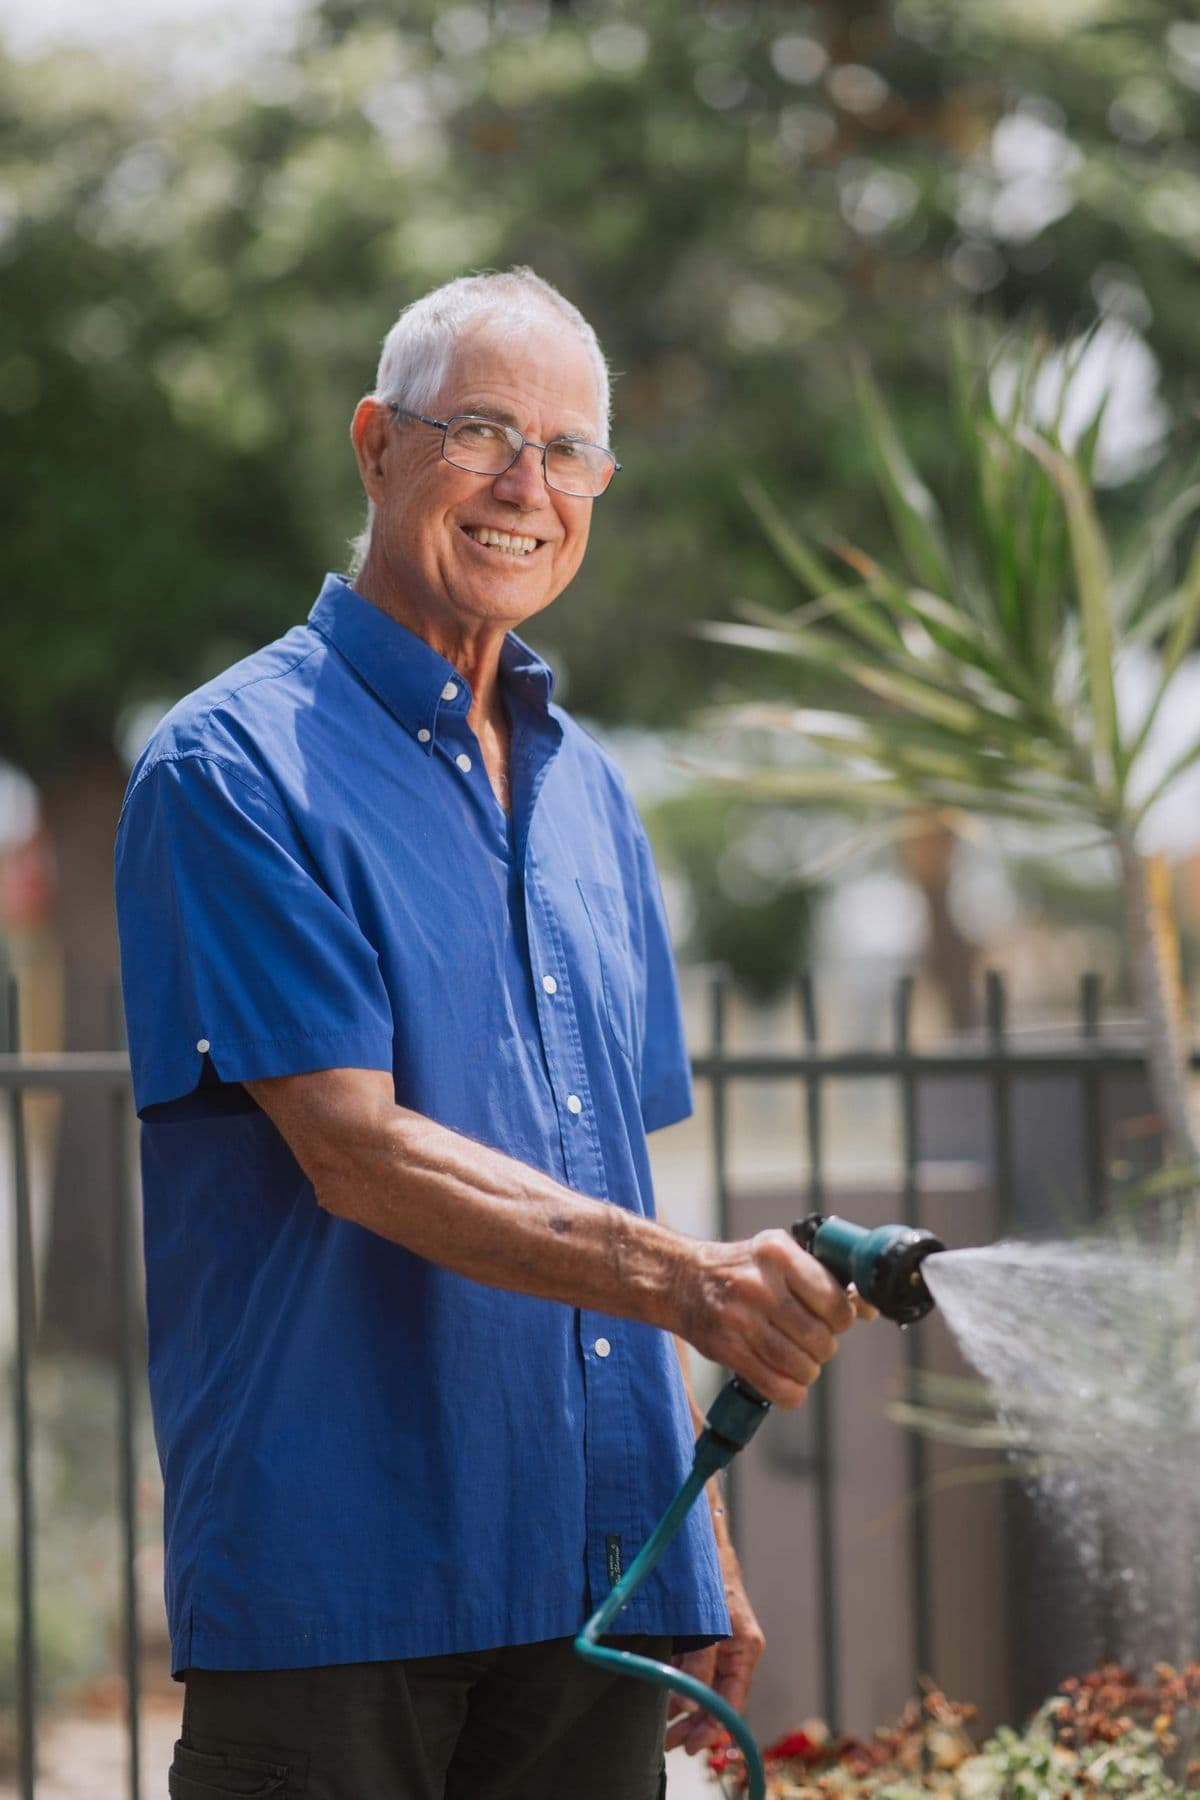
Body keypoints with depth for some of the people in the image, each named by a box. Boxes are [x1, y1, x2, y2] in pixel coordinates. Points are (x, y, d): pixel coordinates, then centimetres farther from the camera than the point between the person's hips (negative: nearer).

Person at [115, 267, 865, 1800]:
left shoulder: (583, 789, 18)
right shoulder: (230, 768, -6)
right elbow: (357, 1154, -15)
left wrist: (701, 1555, 16)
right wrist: (686, 1279, -26)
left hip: (596, 1577, 6)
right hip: (337, 1580, -6)